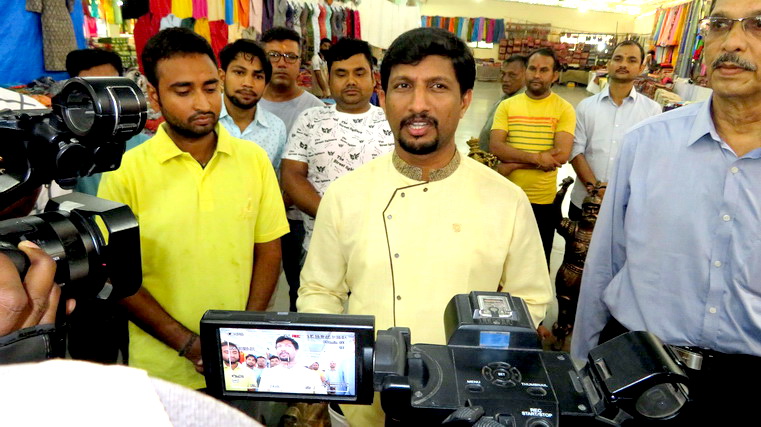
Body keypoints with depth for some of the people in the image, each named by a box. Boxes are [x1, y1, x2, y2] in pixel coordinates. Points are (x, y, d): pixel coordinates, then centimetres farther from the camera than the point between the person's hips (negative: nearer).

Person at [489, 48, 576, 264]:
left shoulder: (564, 109, -3)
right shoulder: (507, 105, 3)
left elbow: (561, 155, -15)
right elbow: (495, 147, -10)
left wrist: (513, 163, -17)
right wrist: (536, 158, -21)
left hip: (542, 200, -1)